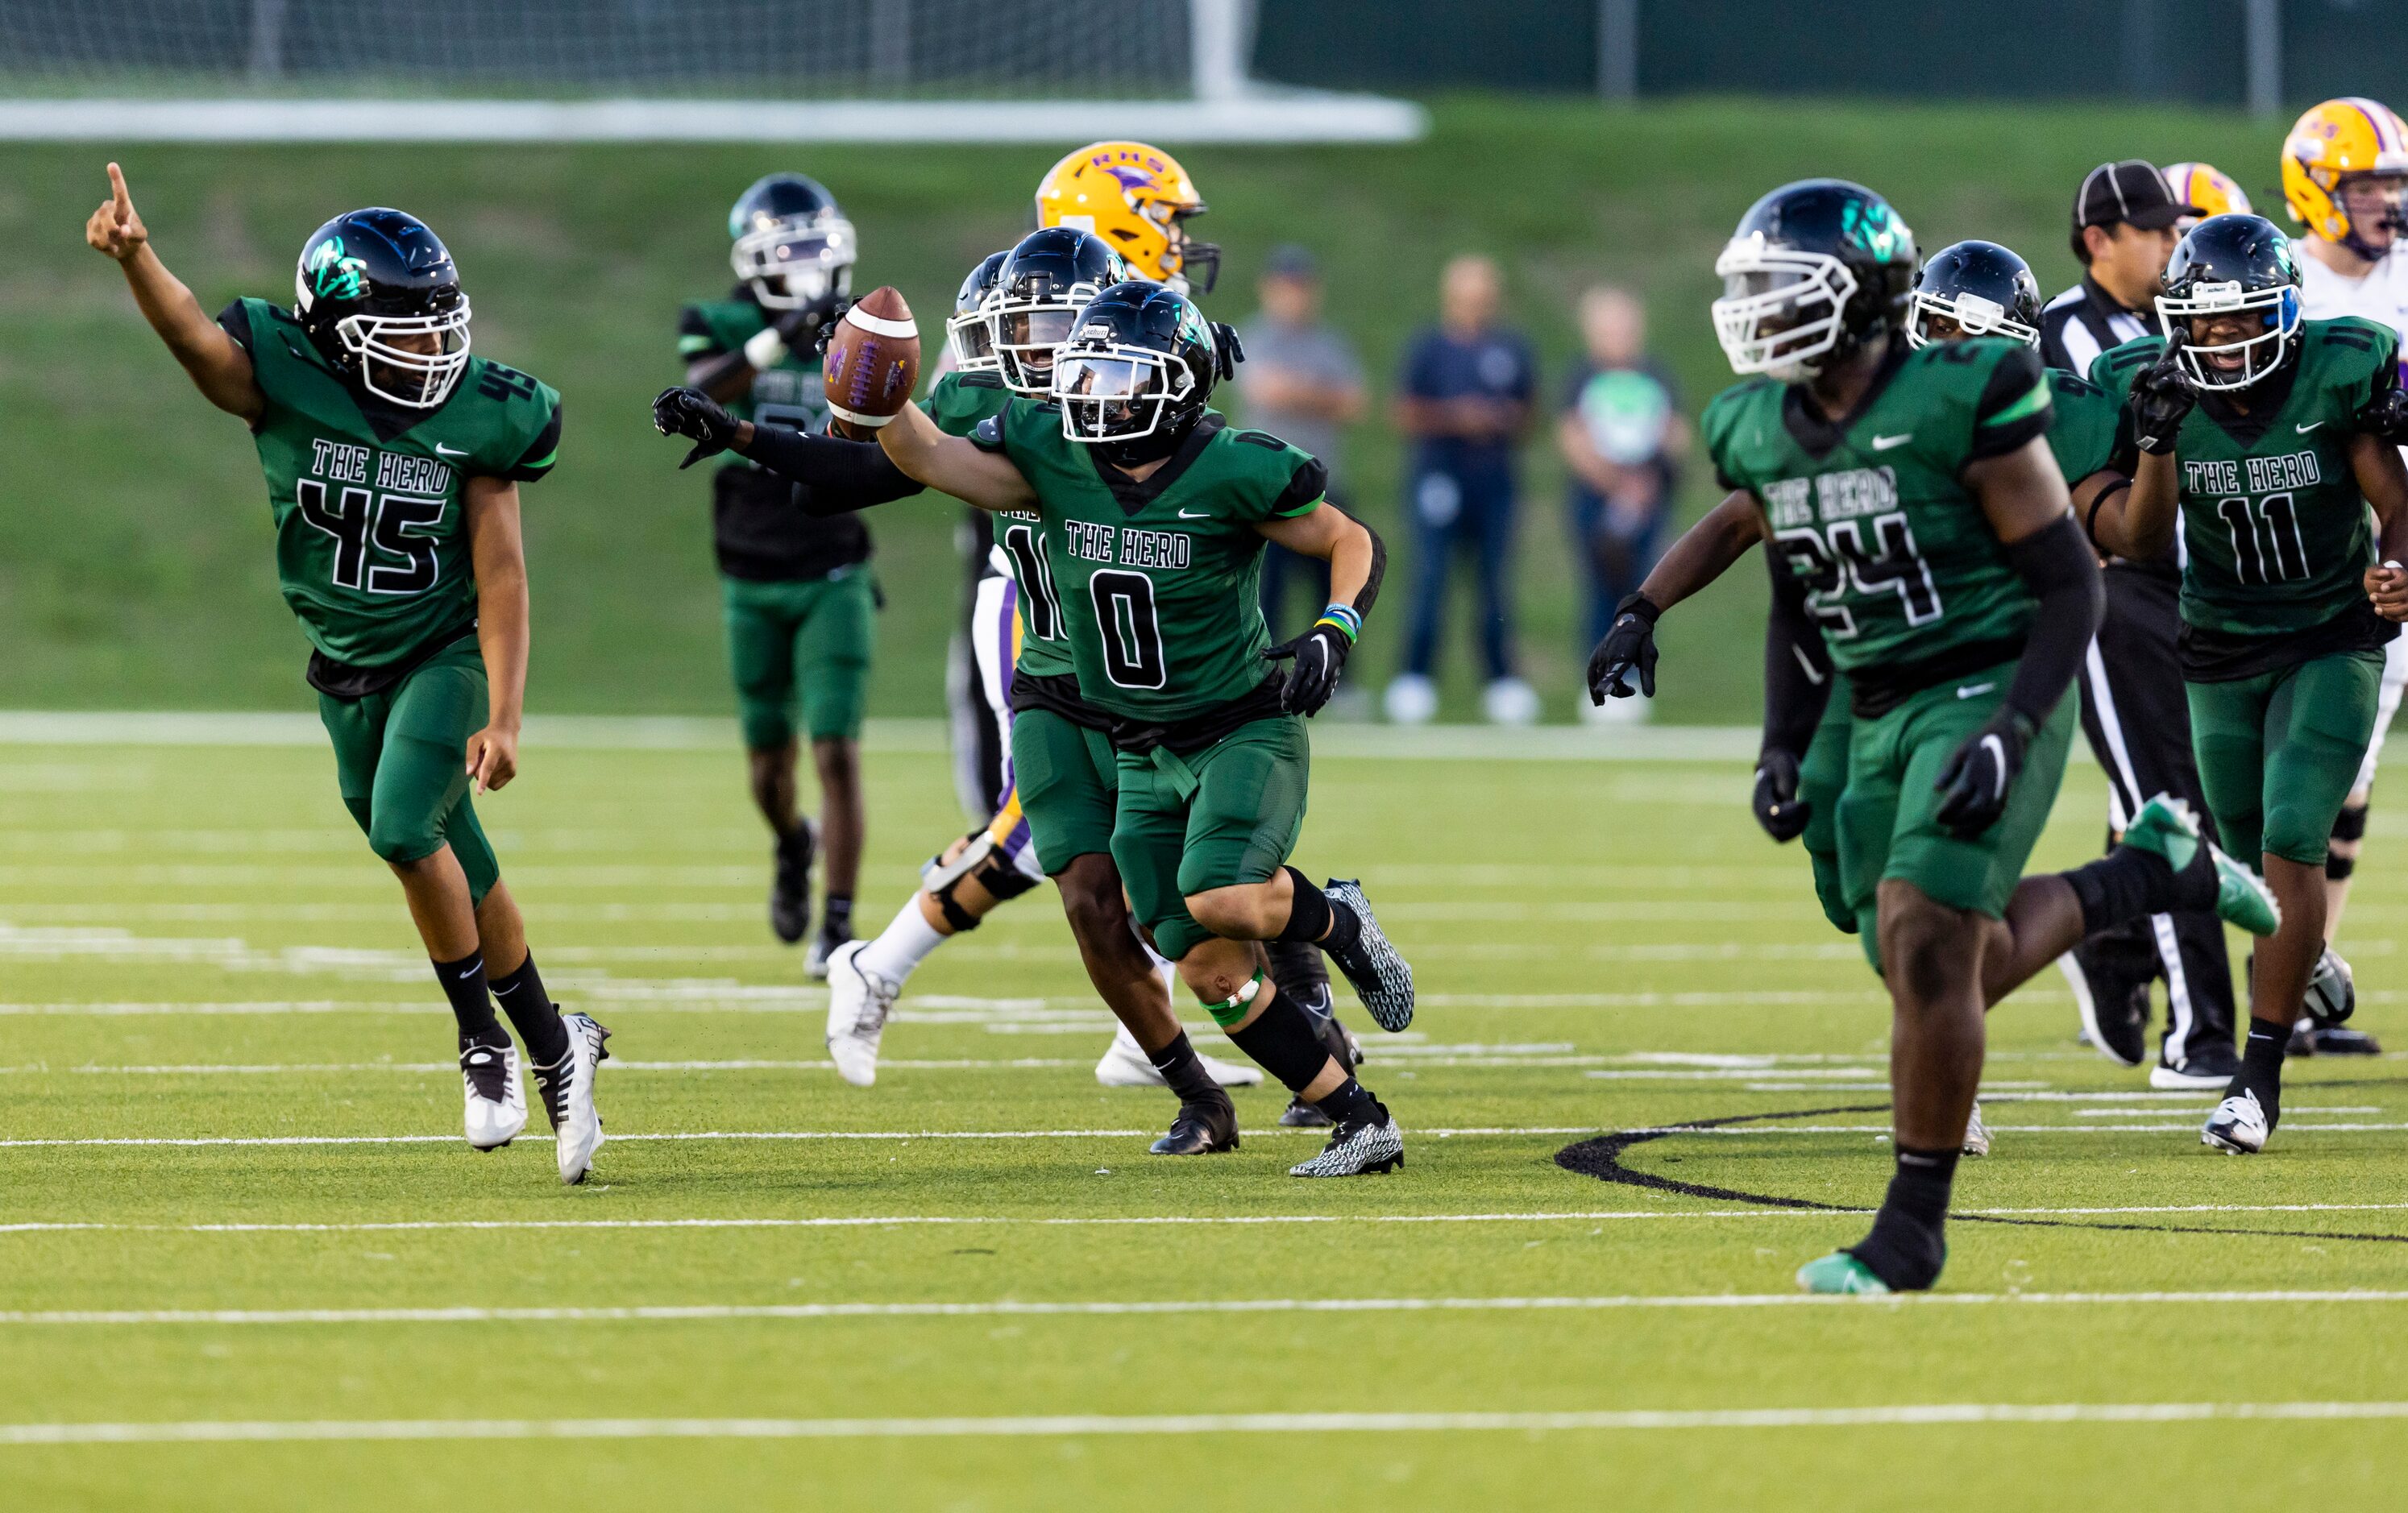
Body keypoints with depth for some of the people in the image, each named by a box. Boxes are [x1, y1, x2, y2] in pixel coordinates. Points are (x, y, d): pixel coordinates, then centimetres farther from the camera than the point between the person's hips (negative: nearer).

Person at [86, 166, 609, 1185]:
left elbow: (500, 576, -12)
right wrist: (133, 257, -55)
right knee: (457, 871, 9)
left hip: (446, 655, -3)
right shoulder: (289, 386, -15)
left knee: (404, 825, -24)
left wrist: (503, 715, -18)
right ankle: (553, 1048, 26)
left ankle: (486, 1042, -7)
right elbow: (193, 335, -34)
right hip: (349, 670, 3)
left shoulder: (476, 420, -14)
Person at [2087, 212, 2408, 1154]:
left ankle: (2260, 1076, -15)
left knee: (2290, 847, -16)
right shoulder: (2152, 389, -12)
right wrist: (2156, 443, -29)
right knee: (2254, 860, 11)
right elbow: (2139, 543, -13)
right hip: (2223, 652, 3)